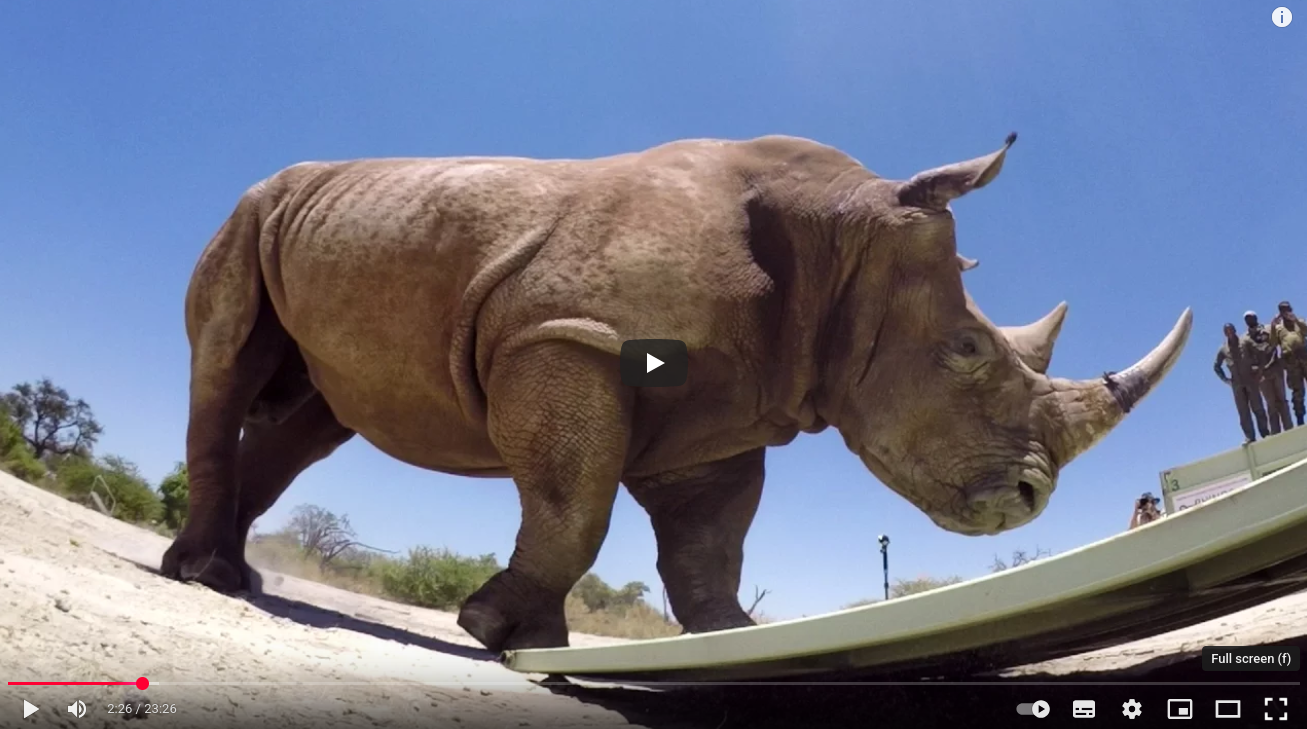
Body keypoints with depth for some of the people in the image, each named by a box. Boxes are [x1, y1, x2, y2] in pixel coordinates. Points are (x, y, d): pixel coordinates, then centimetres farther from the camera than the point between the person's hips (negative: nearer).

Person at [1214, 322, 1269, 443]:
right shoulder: (1223, 350, 7)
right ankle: (1249, 437, 1)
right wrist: (1225, 379, 9)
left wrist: (1258, 371, -8)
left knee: (1258, 408, 0)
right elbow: (1217, 366, 19)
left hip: (1251, 381, -2)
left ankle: (1265, 434, 6)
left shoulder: (1245, 343, 1)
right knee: (1243, 412, 1)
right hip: (1237, 384, 2)